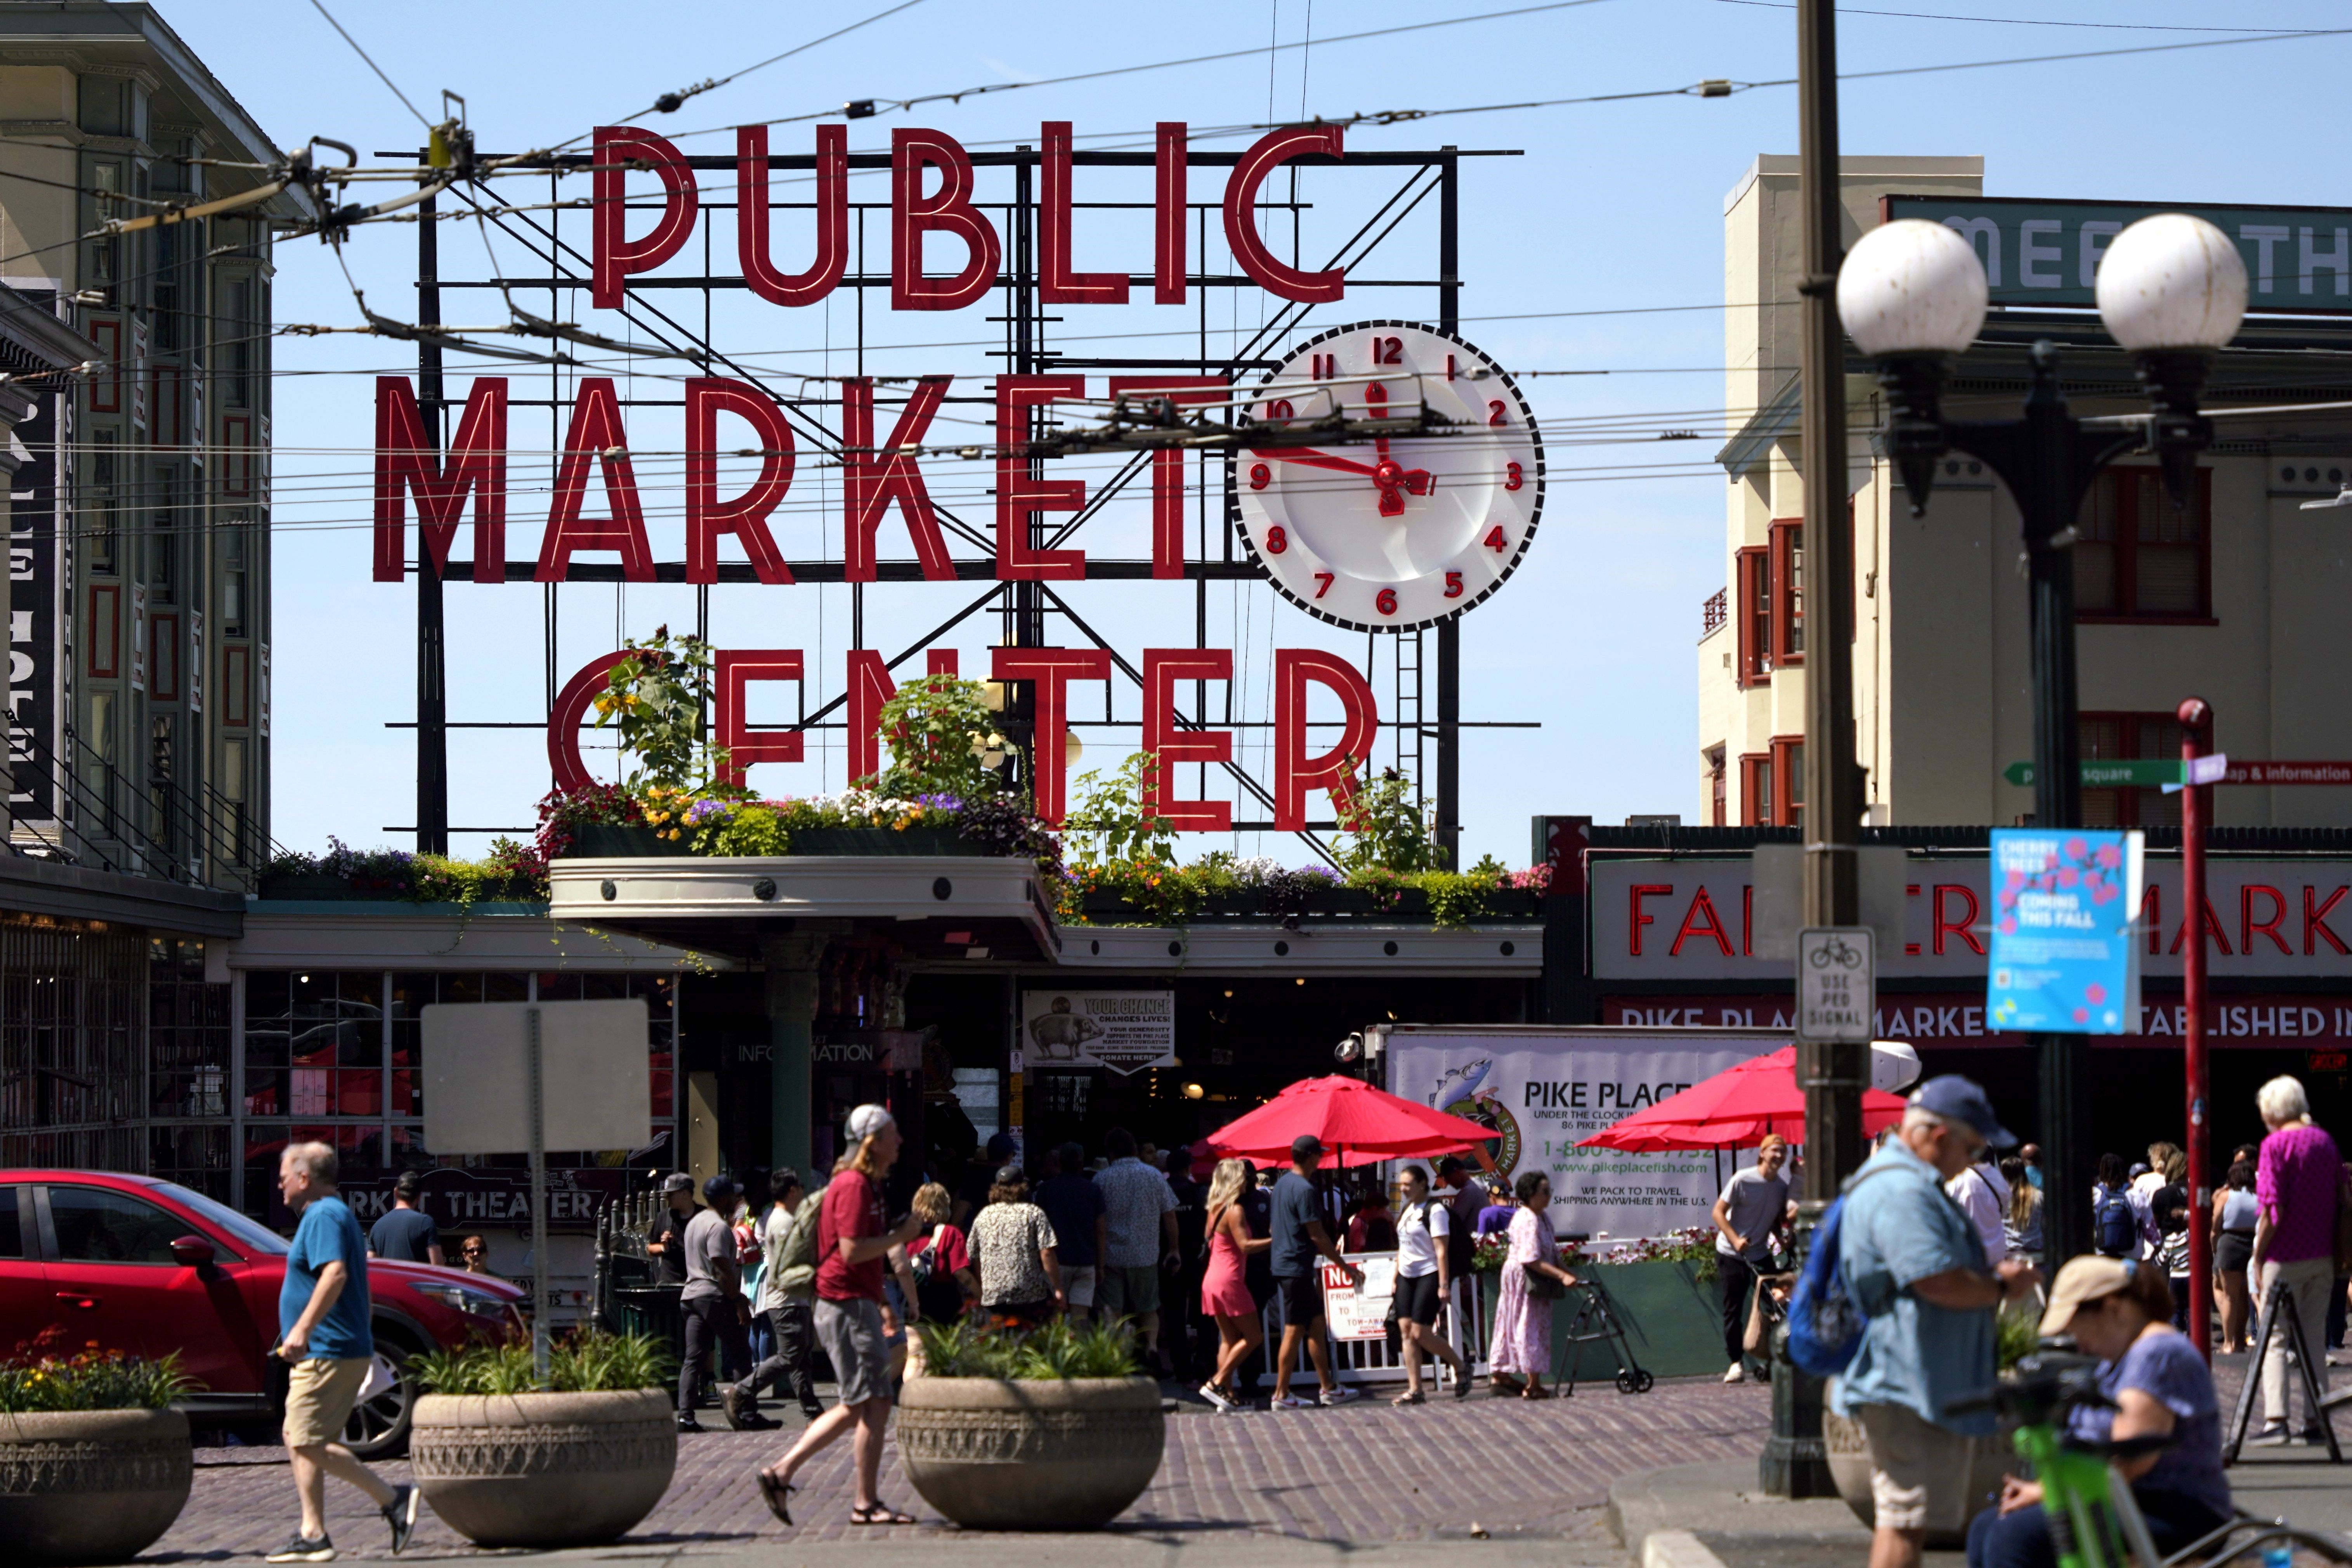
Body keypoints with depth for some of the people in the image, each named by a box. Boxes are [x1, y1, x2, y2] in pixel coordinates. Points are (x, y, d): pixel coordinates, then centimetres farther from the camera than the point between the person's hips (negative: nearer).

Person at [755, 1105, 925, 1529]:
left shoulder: (865, 1184, 19)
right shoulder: (853, 1185, -13)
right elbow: (852, 1251, -22)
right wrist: (901, 1235, -14)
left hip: (855, 1303, 10)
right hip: (850, 1305, -10)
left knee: (855, 1409, 11)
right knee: (873, 1404, -7)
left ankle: (781, 1472, 8)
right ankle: (867, 1503, -3)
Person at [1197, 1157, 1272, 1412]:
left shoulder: (1215, 1209, 12)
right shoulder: (1235, 1210, -14)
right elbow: (1245, 1245, -20)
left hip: (1213, 1278, 9)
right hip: (1230, 1279, -9)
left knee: (1229, 1339, 10)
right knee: (1253, 1337, -2)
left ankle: (1227, 1394, 5)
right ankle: (1216, 1383, -7)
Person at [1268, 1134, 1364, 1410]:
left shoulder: (1283, 1184, 13)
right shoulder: (1304, 1189, -17)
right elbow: (1317, 1235, -18)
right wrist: (1345, 1266, -10)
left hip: (1284, 1262, 10)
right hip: (1297, 1268, -10)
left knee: (1316, 1324, 14)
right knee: (1295, 1331, -4)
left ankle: (1327, 1387, 18)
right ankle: (1281, 1395, 0)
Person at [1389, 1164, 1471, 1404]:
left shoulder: (1434, 1210, -10)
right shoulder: (1406, 1210, 14)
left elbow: (1441, 1250, -15)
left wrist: (1444, 1285, -20)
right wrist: (1395, 1279, 16)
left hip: (1429, 1275, -8)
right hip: (1407, 1276, 8)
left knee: (1421, 1333, -11)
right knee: (1406, 1330, -1)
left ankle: (1461, 1367, 10)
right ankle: (1414, 1390, 0)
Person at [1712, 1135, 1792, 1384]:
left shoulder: (1783, 1187, 3)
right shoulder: (1742, 1180, -12)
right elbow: (1719, 1212, -10)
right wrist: (1735, 1240, -23)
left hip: (1761, 1254, 4)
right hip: (1731, 1254, -4)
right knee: (1733, 1310, -2)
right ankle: (1737, 1362, 8)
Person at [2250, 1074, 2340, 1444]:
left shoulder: (2276, 1145, -10)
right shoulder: (2325, 1142, 10)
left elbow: (2271, 1210, -15)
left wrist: (2258, 1258, -8)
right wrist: (2335, 1252, 18)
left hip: (2285, 1257, -6)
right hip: (2322, 1256, 6)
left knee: (2275, 1340, -3)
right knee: (2314, 1340, 11)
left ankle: (2275, 1419, -12)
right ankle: (2316, 1420, 8)